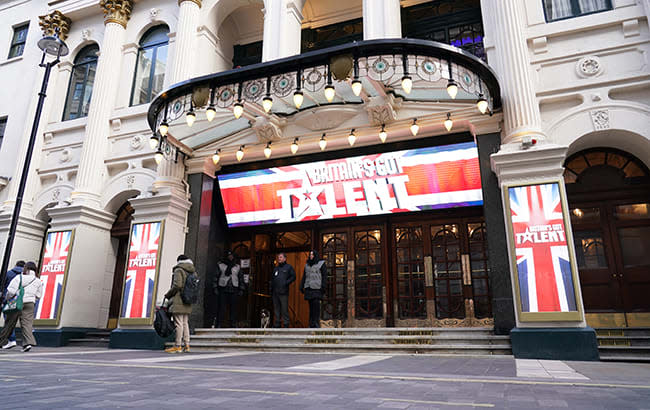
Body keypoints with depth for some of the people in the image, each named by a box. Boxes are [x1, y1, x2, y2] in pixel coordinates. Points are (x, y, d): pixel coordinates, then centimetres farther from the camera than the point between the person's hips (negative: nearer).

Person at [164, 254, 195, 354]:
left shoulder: (179, 270, -8)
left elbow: (177, 285, -16)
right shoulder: (192, 272, 13)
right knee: (185, 323, 11)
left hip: (179, 302, -7)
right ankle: (186, 345, 12)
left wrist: (168, 295, -2)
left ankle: (177, 346, -3)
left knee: (179, 323, -5)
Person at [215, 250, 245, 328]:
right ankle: (219, 324, -1)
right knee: (221, 308, -5)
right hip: (223, 289, -2)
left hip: (234, 290, 2)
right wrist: (215, 288, -3)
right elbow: (216, 277, 5)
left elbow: (241, 278, 16)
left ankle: (233, 324, 5)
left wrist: (241, 289, 8)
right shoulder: (220, 265, 8)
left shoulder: (238, 267, 15)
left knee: (233, 308, 1)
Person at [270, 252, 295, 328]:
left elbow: (293, 277, -2)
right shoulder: (275, 268, 20)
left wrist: (286, 283, -13)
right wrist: (271, 290, 16)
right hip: (275, 292, 6)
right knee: (276, 309, 10)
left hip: (283, 292, -6)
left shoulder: (289, 267, 3)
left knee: (284, 309, -6)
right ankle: (276, 324, 18)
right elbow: (272, 279, 24)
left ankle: (286, 324, 0)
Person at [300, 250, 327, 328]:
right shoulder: (307, 265, 16)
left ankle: (316, 322, -13)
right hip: (308, 287, 5)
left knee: (316, 304, -15)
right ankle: (311, 323, 6)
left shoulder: (321, 263, -1)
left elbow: (324, 276, -6)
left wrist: (323, 287, -15)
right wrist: (301, 286, 9)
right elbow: (304, 276, 17)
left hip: (317, 287, -5)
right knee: (311, 305, 3)